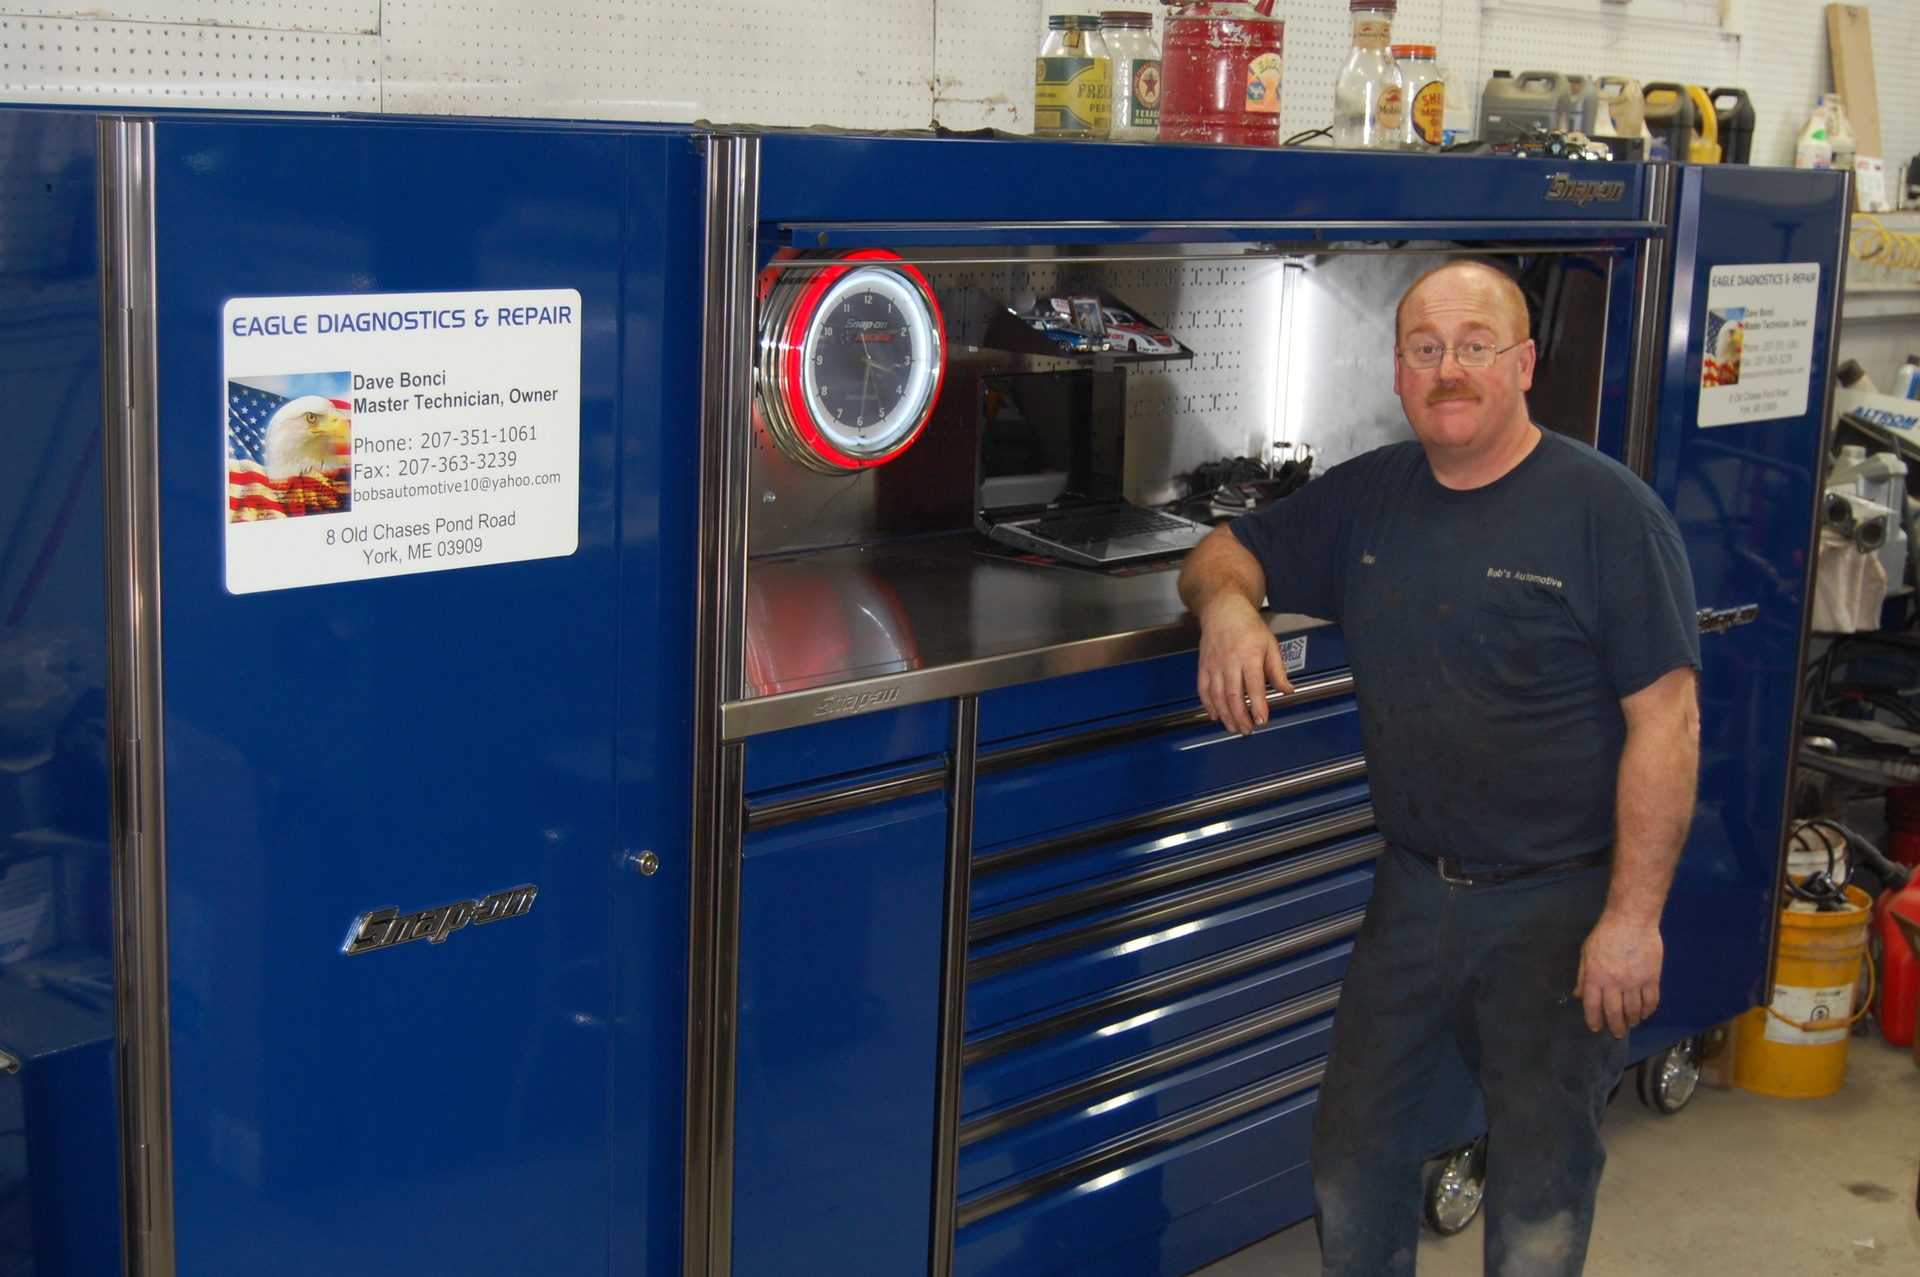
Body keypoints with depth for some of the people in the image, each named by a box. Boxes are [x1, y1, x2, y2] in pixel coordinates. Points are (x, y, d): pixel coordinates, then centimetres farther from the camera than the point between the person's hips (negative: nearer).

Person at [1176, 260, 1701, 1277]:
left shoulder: (1607, 509, -11)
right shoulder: (1367, 497, 6)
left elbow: (1665, 722, -13)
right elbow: (1224, 550, 13)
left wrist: (1634, 915, -18)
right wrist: (1227, 602, -13)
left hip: (1561, 899, -5)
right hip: (1414, 886, 5)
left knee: (1541, 1174, 8)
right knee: (1352, 1147, 13)